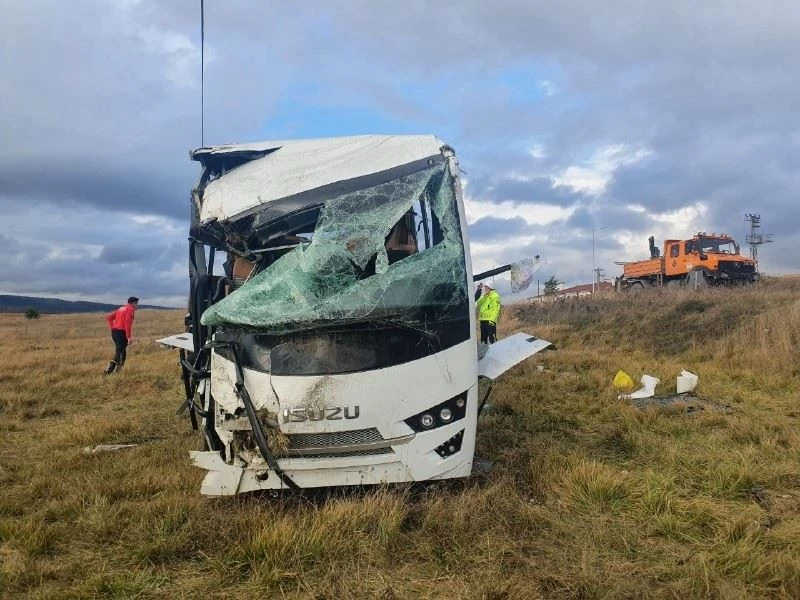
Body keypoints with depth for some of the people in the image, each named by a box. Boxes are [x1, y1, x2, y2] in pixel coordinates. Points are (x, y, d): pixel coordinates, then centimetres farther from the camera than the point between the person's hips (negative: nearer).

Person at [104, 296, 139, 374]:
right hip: (121, 332, -9)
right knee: (121, 353, -7)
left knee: (119, 351, 19)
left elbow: (109, 317, 19)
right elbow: (128, 323, -18)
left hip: (114, 332, 9)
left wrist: (112, 328, 16)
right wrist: (129, 337, -18)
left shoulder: (121, 308, 21)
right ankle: (109, 370, -12)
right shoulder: (130, 309, -6)